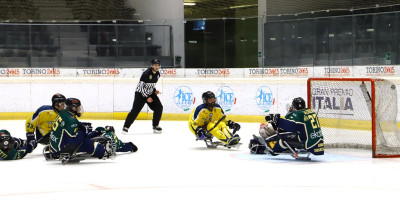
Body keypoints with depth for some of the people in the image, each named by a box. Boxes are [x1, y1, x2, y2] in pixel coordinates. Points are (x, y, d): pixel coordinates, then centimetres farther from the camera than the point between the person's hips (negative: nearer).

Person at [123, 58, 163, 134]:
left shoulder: (157, 74, 3)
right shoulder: (146, 73, -23)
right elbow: (141, 86, -21)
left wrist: (154, 90, 2)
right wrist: (146, 97, -19)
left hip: (150, 94, 7)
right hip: (140, 93, -7)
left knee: (159, 107, -3)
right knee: (135, 110, -14)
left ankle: (155, 126, 9)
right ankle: (126, 127, -7)